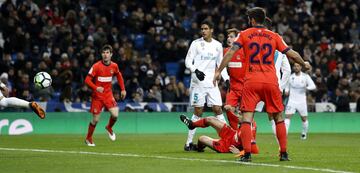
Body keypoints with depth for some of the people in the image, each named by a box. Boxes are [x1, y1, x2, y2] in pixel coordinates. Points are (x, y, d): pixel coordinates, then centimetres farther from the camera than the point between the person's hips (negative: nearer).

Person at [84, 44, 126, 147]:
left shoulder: (114, 66, -1)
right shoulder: (96, 66, -14)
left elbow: (119, 76, 19)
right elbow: (87, 80, -14)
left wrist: (123, 89, 13)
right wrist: (96, 88, -31)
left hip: (108, 94, 3)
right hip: (97, 96, -3)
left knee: (115, 114, -15)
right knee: (95, 119, -1)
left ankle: (109, 128, 19)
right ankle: (88, 139, 21)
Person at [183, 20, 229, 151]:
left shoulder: (218, 45, 11)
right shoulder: (196, 43, -1)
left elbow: (220, 64, 18)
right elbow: (188, 61, -3)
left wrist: (226, 79, 5)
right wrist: (196, 70, -22)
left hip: (212, 82, 4)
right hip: (198, 82, -4)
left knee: (218, 109, -2)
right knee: (198, 112, -4)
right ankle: (189, 143, 2)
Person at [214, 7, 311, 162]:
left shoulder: (244, 35, 5)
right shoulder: (274, 36, 10)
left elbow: (230, 52, -5)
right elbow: (291, 53, 10)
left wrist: (218, 71, -3)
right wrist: (304, 64, 27)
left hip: (251, 81, -2)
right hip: (271, 81, 2)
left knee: (247, 118, -3)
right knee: (278, 117, 13)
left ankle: (247, 153, -15)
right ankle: (284, 153, 13)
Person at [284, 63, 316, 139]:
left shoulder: (305, 76, -3)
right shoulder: (290, 77, 3)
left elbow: (313, 86, -10)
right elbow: (287, 86, 19)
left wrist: (306, 87, -30)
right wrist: (286, 91, -3)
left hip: (302, 101, 0)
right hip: (292, 100, 0)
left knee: (304, 118, 9)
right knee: (287, 116, -16)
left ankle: (304, 133, 32)